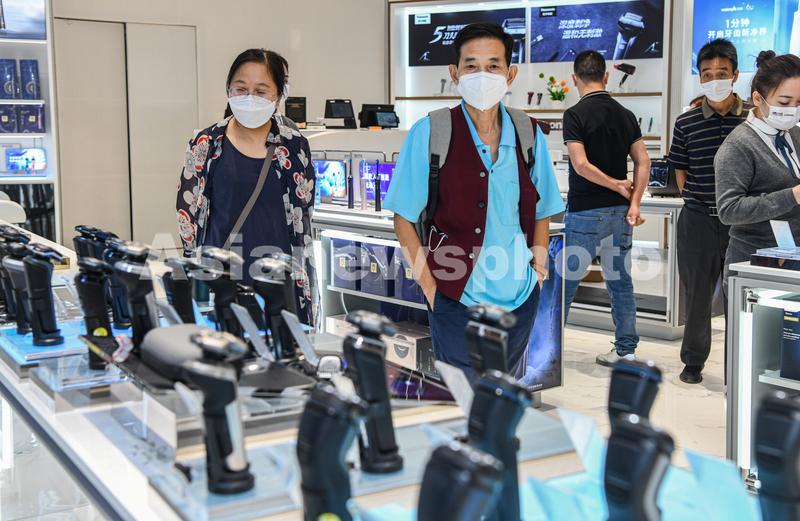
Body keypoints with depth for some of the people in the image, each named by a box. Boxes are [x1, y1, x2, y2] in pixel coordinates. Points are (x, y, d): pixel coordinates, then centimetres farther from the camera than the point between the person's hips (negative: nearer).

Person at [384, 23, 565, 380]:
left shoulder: (528, 133, 0)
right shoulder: (429, 134, -10)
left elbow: (541, 212, 11)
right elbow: (404, 219, -6)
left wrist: (538, 268, 2)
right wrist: (429, 284, -10)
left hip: (520, 297, 4)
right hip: (456, 298, -3)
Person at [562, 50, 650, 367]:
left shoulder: (576, 114, -10)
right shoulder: (625, 115, 8)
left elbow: (581, 164, -17)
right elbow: (643, 163, 1)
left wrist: (617, 185, -7)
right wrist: (634, 203, -4)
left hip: (586, 212, -5)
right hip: (619, 212, 5)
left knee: (565, 281, 4)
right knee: (620, 282, 11)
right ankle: (626, 351, 14)